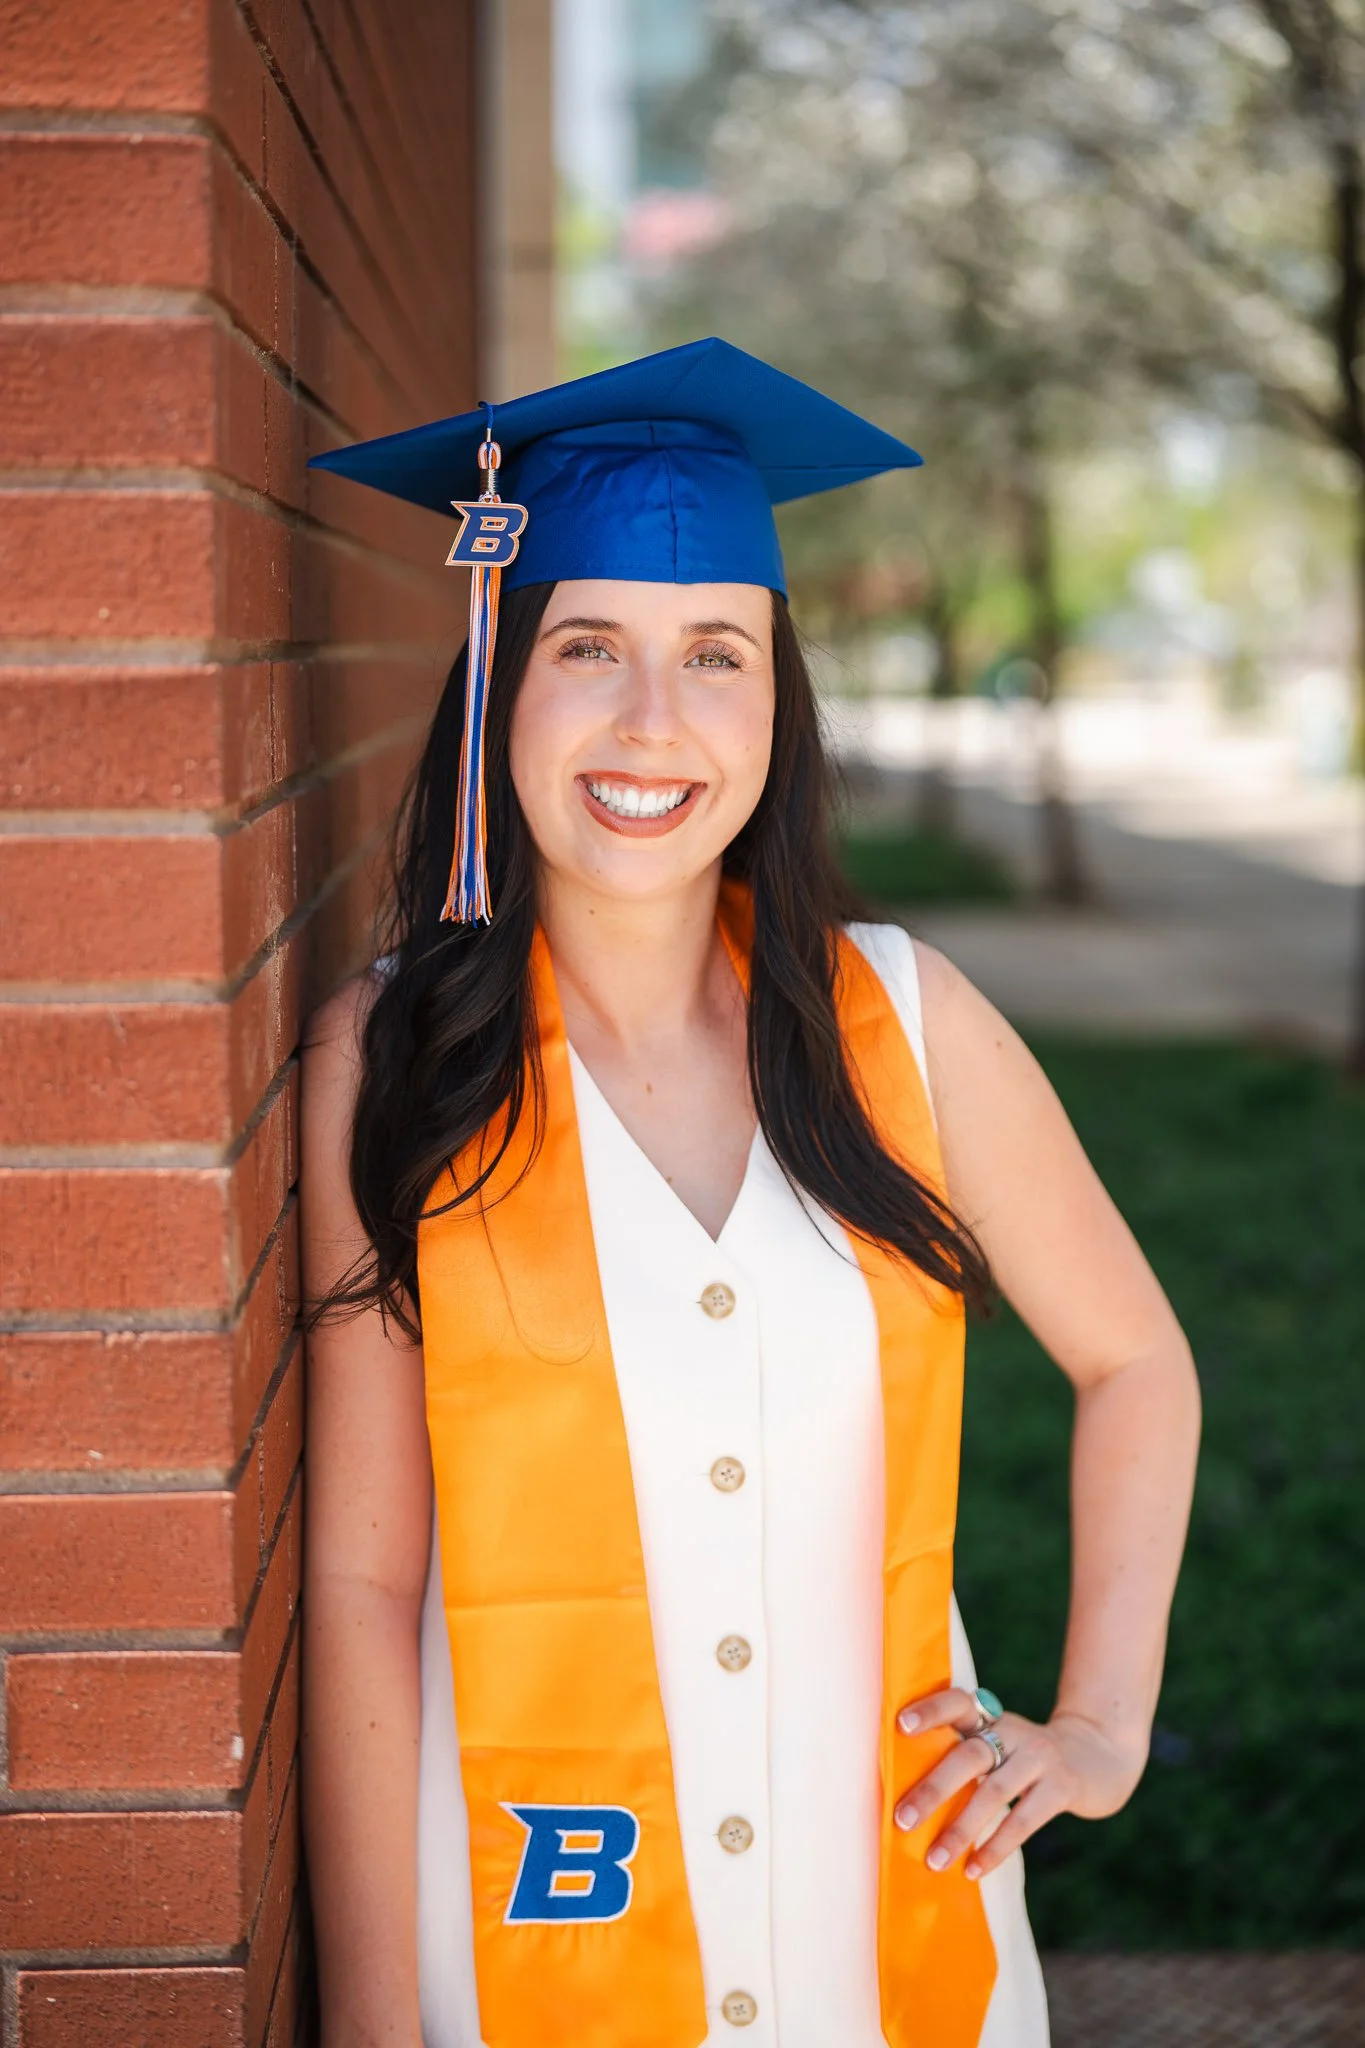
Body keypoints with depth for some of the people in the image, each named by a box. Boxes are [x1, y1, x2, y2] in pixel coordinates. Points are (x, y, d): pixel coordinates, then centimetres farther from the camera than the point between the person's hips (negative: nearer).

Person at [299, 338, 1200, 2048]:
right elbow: (358, 1580, -9)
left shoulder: (902, 1021, -5)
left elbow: (1134, 1363, 8)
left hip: (885, 1901, 2)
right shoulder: (388, 1064, -10)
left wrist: (1103, 1726, 1)